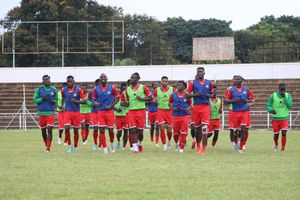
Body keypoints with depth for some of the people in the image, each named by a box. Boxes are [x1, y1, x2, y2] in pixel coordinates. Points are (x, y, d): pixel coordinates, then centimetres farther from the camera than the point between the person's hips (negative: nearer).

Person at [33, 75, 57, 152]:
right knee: (43, 130, 9)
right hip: (42, 113, 0)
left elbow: (56, 99, 15)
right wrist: (42, 99, -15)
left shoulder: (53, 90, 5)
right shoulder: (39, 89, 0)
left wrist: (53, 101, -7)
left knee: (49, 130, -11)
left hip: (51, 113, 0)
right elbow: (34, 100, 1)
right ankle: (46, 145, 31)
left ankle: (48, 148, -12)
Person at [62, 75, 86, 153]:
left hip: (76, 112, -2)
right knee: (66, 128, -15)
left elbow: (84, 101, -7)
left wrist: (76, 101, -21)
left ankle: (75, 147, 21)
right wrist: (63, 105, 6)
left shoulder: (78, 90, -9)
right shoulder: (64, 90, 1)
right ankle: (69, 146, 1)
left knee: (76, 130, 6)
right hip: (67, 112, 2)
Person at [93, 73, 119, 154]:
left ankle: (112, 143, 33)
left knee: (110, 130, 5)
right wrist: (95, 103, -9)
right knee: (101, 130, -7)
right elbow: (95, 99, 14)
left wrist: (112, 105, -9)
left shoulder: (112, 87, -3)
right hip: (101, 112, 1)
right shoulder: (96, 89, 2)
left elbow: (117, 98, 5)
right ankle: (104, 148, -1)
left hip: (109, 111, -1)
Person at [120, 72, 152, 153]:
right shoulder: (127, 89, 10)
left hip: (141, 111, -2)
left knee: (140, 130, 3)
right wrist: (125, 103, -5)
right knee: (132, 130, -9)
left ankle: (139, 144, 30)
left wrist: (142, 99, -14)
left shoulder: (143, 87, -2)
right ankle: (135, 148, -6)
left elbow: (150, 97, 1)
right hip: (131, 111, 3)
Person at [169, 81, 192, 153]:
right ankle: (177, 143, 37)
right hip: (176, 116, 1)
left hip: (184, 116, -1)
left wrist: (188, 109, -12)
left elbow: (190, 105, 9)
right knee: (176, 132, 8)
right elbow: (170, 103, 14)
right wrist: (173, 108, -5)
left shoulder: (187, 95, -1)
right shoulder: (173, 95, 2)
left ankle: (181, 148, 1)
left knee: (183, 133, -7)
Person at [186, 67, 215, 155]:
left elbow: (212, 93, 19)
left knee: (204, 127, -13)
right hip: (196, 107, 1)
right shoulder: (193, 83, 3)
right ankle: (198, 146, 30)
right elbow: (187, 95, 4)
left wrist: (210, 95, -4)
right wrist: (195, 95, -14)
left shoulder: (209, 83, 7)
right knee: (197, 127, 9)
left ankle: (203, 148, -15)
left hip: (206, 107, -1)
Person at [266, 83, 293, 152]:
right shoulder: (273, 96, -5)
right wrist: (271, 110, -25)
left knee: (284, 133, -15)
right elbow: (268, 106, -3)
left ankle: (283, 149, -4)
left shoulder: (288, 96, -2)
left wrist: (284, 97, -20)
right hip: (275, 118, 0)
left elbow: (290, 106, -12)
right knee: (276, 134, 8)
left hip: (284, 118, 0)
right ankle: (276, 145, 40)